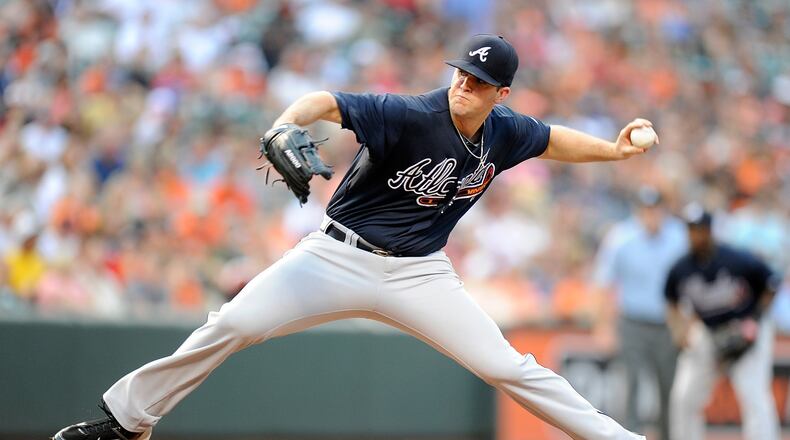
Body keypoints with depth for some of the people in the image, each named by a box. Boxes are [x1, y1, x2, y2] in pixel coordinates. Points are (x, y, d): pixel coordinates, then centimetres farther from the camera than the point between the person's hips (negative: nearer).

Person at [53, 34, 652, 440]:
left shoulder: (505, 133, -2)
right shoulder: (409, 115, -20)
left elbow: (551, 139, 22)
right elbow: (327, 102, -33)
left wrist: (614, 150, 18)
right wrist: (284, 127, -53)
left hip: (420, 275, 3)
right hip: (341, 256, -3)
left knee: (507, 367, -7)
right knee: (233, 325, -16)